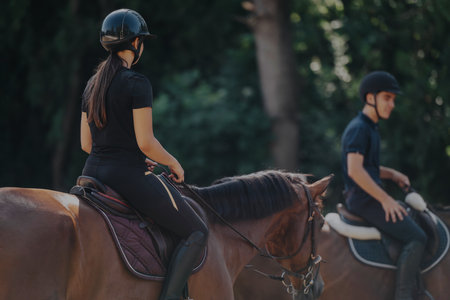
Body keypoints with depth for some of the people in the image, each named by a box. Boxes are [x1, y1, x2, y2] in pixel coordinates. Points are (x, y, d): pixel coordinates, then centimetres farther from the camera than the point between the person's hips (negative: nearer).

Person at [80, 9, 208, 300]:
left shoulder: (93, 84, 11)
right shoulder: (137, 82, -12)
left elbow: (86, 143, 15)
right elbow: (146, 143, -16)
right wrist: (174, 164, 2)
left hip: (93, 172, 8)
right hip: (129, 175, -8)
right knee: (197, 232, 0)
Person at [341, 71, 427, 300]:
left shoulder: (369, 128, 17)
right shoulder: (358, 129, -14)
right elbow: (354, 170, -25)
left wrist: (392, 174, 12)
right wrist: (385, 199, -22)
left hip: (366, 200, 11)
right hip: (365, 201, -11)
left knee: (412, 218, 23)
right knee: (416, 238, -17)